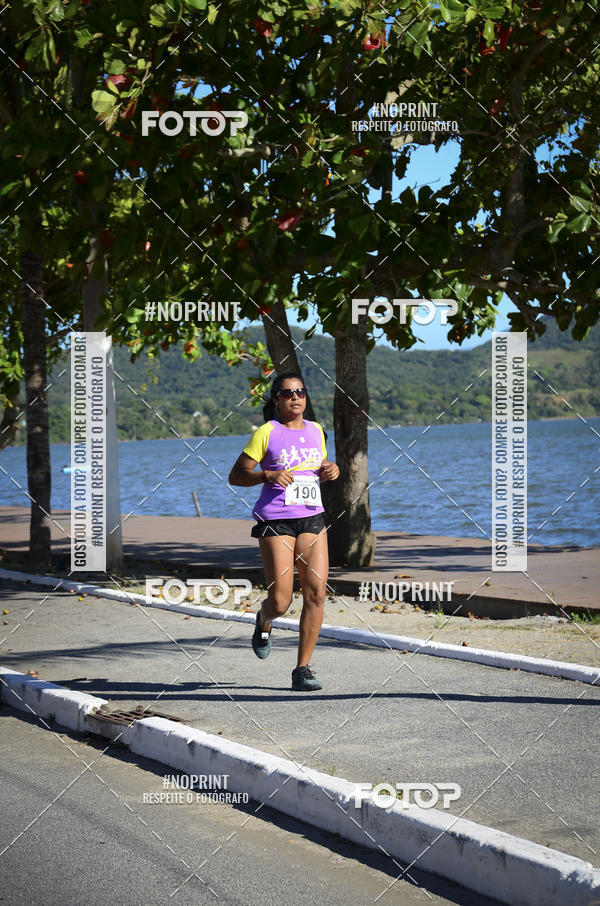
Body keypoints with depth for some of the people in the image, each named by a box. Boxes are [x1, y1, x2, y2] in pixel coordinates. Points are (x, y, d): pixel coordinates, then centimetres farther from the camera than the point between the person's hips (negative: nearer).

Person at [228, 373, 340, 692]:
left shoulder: (315, 430, 13)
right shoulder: (267, 432, -3)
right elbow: (235, 476, -3)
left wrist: (331, 471, 5)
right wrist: (268, 475, -19)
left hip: (312, 518, 4)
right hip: (275, 521, -4)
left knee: (316, 593, -8)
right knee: (280, 602, -8)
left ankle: (302, 669, 2)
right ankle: (263, 621, 32)